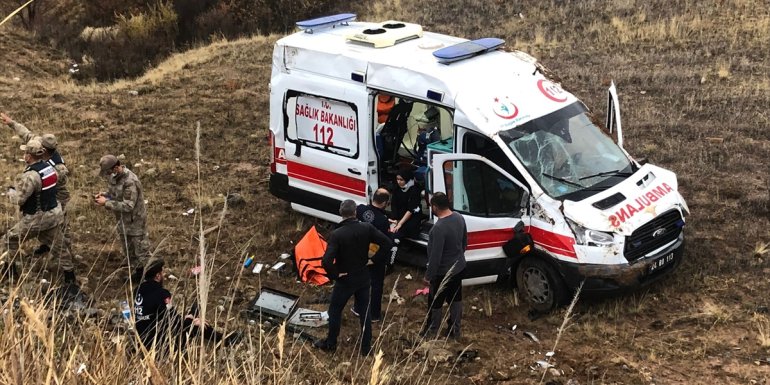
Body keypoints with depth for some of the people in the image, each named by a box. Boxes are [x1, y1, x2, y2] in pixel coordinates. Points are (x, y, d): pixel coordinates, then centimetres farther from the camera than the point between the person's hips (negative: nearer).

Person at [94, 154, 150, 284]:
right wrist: (104, 195, -9)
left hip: (135, 221, -9)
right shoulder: (113, 176, -6)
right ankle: (135, 270, 45)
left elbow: (128, 206, -33)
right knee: (127, 249, 25)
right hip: (122, 220, 9)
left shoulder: (130, 182, -33)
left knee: (140, 249, 9)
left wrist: (106, 203, -30)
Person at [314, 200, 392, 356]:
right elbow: (387, 243, -8)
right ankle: (366, 347, 23)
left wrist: (335, 274, -16)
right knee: (364, 311, 16)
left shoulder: (337, 234, -23)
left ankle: (330, 343, 28)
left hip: (345, 280, -3)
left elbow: (327, 260, -32)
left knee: (335, 310, 16)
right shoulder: (367, 228, -12)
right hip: (363, 278, 4)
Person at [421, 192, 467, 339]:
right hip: (458, 267, 8)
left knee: (435, 303, 11)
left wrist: (428, 275, -16)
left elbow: (435, 256, -27)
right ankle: (455, 331, 32)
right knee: (456, 299, 20)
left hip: (443, 272, -8)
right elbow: (464, 242, 10)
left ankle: (431, 333, 25)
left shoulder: (439, 228, -31)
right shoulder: (459, 218, -5)